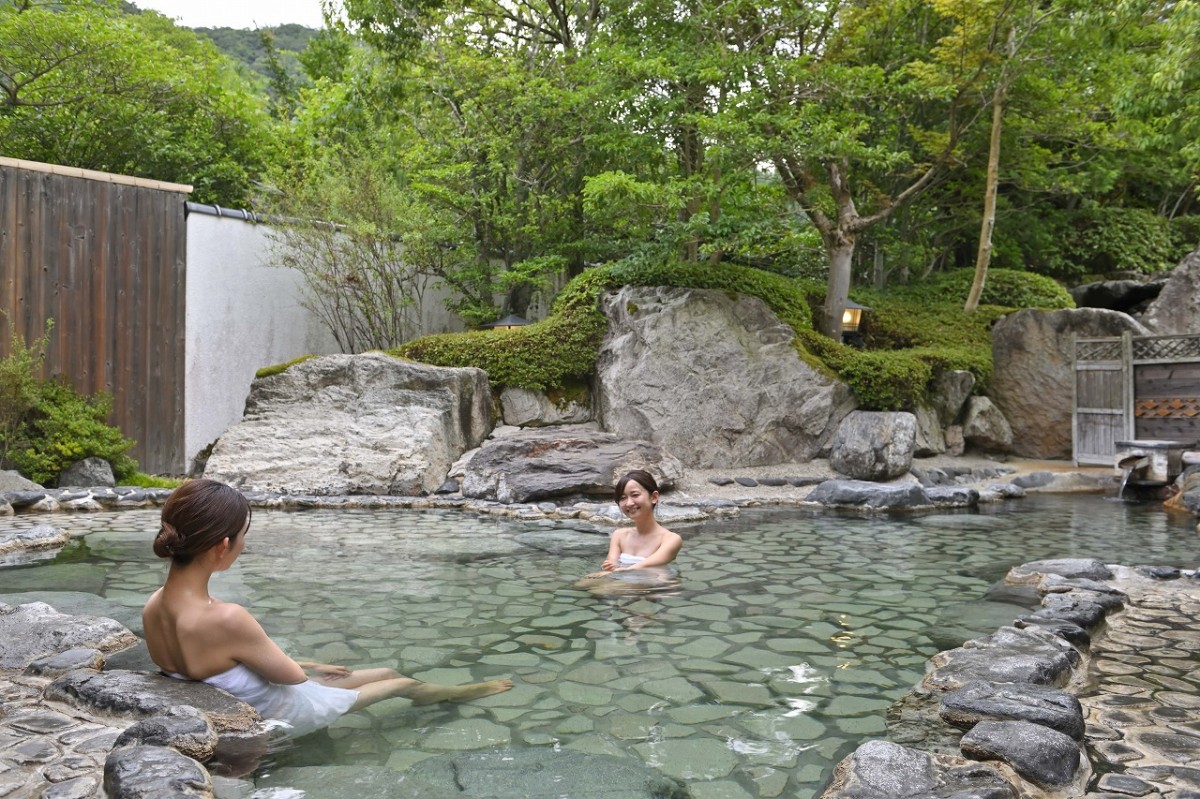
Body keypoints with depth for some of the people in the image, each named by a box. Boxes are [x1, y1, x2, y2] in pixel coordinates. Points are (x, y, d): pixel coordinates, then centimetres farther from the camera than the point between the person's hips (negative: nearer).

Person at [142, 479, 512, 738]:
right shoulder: (226, 619, -42)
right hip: (286, 713, -7)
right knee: (400, 682, 19)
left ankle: (453, 691, 52)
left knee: (385, 672, 25)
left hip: (245, 707, 7)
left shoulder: (152, 608, -15)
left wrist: (306, 665, 8)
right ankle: (463, 692, 50)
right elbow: (292, 676, -24)